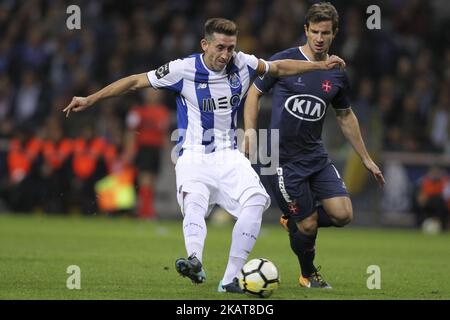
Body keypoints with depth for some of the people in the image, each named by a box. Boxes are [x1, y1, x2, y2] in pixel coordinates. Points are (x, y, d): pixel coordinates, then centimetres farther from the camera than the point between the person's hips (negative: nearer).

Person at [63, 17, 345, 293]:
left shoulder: (243, 65, 0)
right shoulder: (184, 69, -11)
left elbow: (279, 68, 19)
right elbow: (136, 82, -6)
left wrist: (320, 65, 18)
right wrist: (90, 100, -8)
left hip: (229, 156, 4)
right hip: (194, 156, -4)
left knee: (256, 201, -21)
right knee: (194, 202, -32)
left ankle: (230, 279, -20)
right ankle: (195, 262, -58)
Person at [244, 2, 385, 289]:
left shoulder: (337, 74, 5)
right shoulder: (284, 61, -8)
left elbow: (345, 116, 18)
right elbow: (255, 93, 3)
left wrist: (366, 159, 20)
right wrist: (250, 131, -9)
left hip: (316, 155, 5)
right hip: (283, 158, -5)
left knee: (343, 215, -10)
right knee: (308, 225, -5)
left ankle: (294, 220, 20)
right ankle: (308, 275, 25)